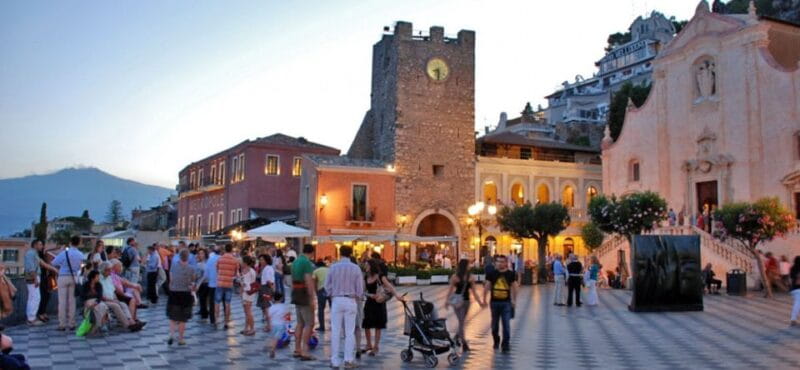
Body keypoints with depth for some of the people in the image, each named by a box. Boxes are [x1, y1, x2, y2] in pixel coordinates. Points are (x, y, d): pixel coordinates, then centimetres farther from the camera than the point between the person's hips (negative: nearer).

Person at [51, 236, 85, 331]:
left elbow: (54, 263, -4)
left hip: (63, 277, -3)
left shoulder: (64, 253, -11)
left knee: (62, 301, 0)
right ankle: (71, 324, 10)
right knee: (72, 301, 8)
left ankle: (62, 324, 0)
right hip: (74, 278, 3)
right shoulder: (81, 255, 2)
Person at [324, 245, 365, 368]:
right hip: (350, 301, -1)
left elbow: (327, 285, 1)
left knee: (335, 331, 5)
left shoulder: (333, 267, -3)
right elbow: (360, 288, -2)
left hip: (336, 300, 1)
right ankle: (349, 360, 3)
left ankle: (335, 360, 7)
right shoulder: (356, 268, -5)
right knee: (350, 332, 4)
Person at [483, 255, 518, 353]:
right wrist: (484, 299, 1)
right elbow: (487, 287, 3)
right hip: (494, 302, 2)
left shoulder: (511, 274, -2)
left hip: (506, 303, -1)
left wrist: (514, 300, 9)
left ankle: (506, 345, 3)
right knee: (494, 325, 14)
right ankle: (496, 341, 37)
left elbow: (514, 287, 8)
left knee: (506, 325, -5)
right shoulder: (491, 274, -2)